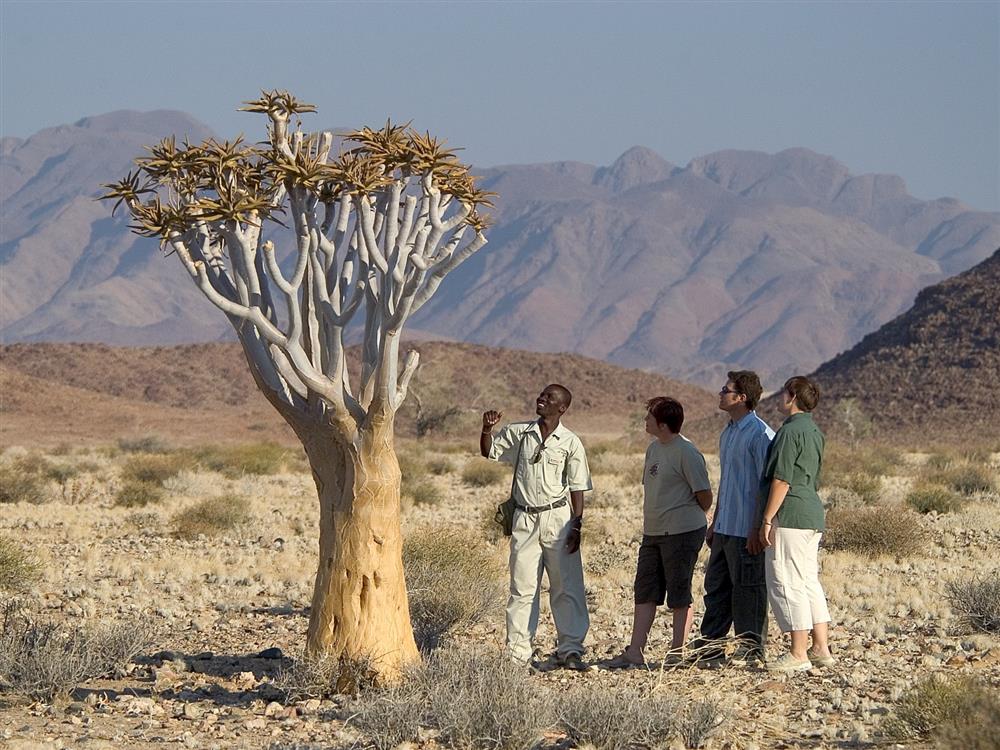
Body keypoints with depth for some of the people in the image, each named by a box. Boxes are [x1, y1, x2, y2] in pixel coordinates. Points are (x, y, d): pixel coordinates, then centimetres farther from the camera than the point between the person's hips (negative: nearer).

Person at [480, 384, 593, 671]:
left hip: (558, 517, -2)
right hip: (525, 518, 2)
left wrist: (576, 525, -7)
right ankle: (518, 652, 6)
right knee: (522, 588, 3)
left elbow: (577, 488, -1)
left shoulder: (570, 442, -1)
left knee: (566, 586, -1)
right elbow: (489, 452, 17)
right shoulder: (518, 433, 6)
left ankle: (569, 649, 4)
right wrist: (487, 429, -3)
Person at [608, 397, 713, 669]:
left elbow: (705, 496, -12)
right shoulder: (654, 449, 12)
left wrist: (688, 517, 4)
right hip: (653, 533, 9)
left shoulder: (686, 453, -15)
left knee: (679, 596, 0)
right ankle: (634, 653, 8)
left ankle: (677, 653, 7)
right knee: (645, 594, 7)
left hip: (682, 533, -9)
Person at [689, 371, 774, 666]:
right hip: (725, 529, 9)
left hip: (746, 531, -9)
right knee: (716, 587, 12)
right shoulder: (727, 434, 16)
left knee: (747, 591, -1)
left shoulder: (760, 434, -14)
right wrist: (715, 522, 21)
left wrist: (758, 528, -19)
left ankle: (751, 650, 6)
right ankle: (709, 647, 18)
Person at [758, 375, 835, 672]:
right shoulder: (814, 432, 16)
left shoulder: (790, 431, -13)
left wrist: (767, 520, -14)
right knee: (809, 582, 14)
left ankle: (798, 654, -6)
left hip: (790, 516, -10)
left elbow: (782, 480, -17)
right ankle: (821, 648, 15)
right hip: (813, 515, 10)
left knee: (786, 584, -6)